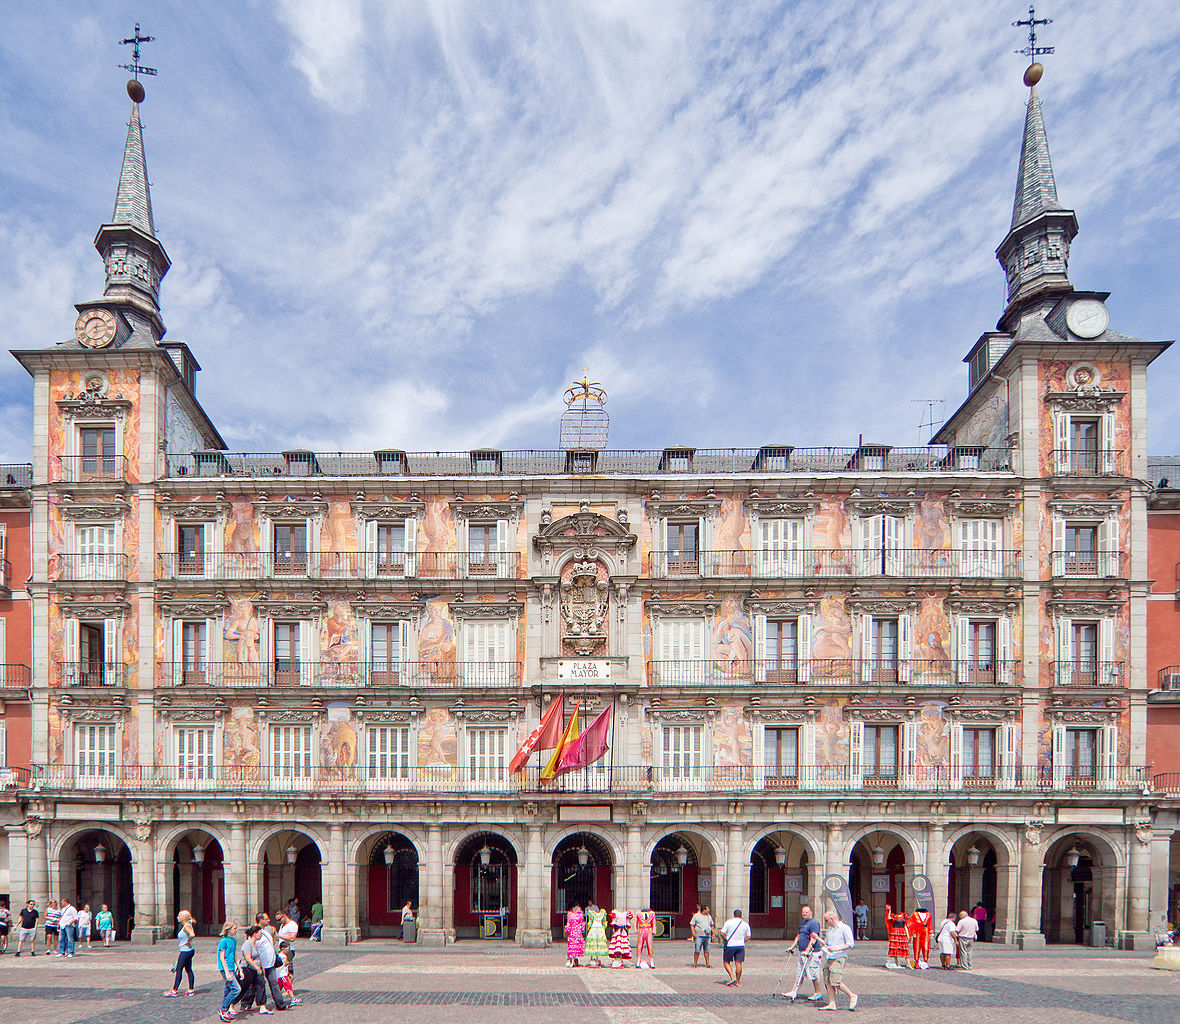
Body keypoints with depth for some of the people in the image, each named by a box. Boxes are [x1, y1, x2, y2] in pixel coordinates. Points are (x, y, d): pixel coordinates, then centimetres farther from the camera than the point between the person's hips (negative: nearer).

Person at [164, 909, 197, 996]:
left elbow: (192, 935, -35)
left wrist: (187, 942, -19)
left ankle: (174, 990, 3)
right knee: (188, 970, 11)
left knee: (179, 970, -3)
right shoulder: (185, 926, 13)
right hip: (185, 951, 10)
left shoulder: (187, 926, -18)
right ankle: (191, 990, 13)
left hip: (186, 952, -10)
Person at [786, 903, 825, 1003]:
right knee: (799, 973, 9)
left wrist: (807, 951, -26)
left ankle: (819, 994, 8)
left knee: (814, 975, -3)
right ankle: (794, 992, 13)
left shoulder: (813, 923, -14)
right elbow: (799, 936, 26)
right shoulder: (802, 922, 15)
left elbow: (813, 939, -21)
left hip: (813, 953, -9)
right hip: (802, 953, 9)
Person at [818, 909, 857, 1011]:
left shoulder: (844, 928, -7)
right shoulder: (829, 929, 18)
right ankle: (831, 1004, 9)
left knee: (835, 982, -13)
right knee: (828, 982, 3)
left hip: (839, 958, -8)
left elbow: (851, 944, -13)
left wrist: (837, 948, -20)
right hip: (829, 958, 8)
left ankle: (852, 996, 4)